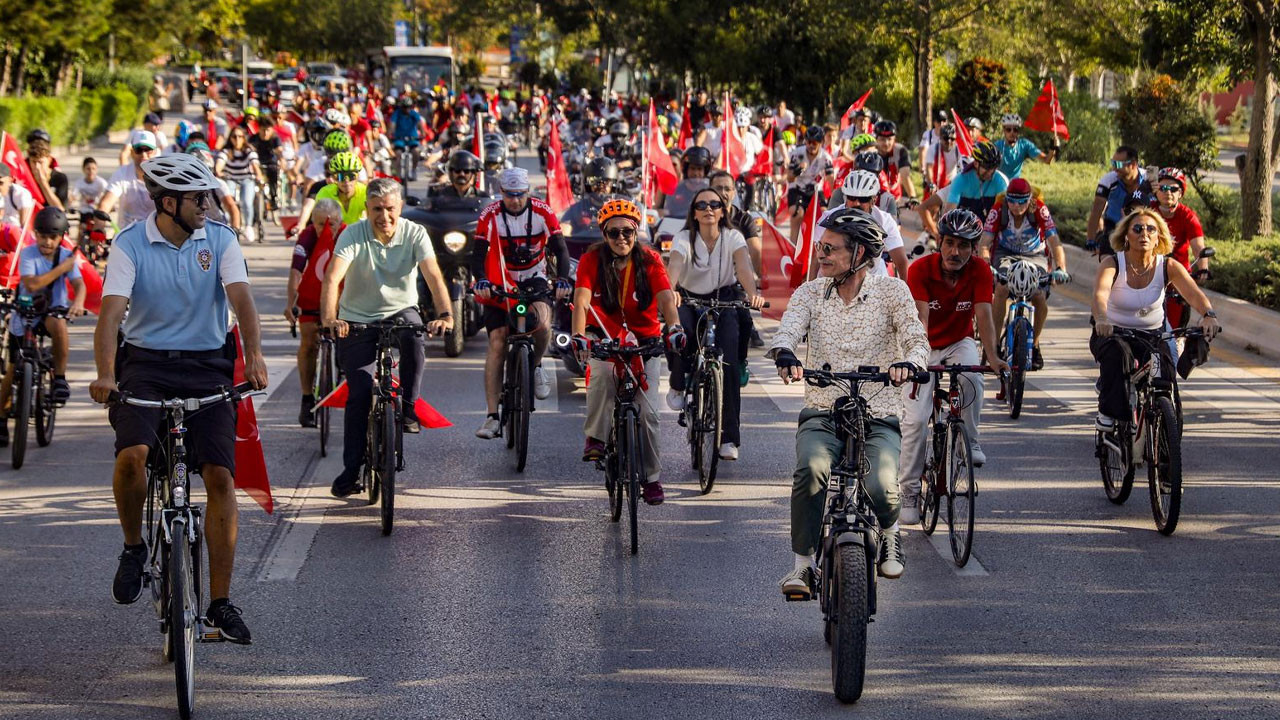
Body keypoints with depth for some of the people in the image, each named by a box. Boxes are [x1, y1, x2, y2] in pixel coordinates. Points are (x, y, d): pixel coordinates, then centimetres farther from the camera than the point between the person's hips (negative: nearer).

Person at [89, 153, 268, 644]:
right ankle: (134, 546, 2)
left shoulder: (220, 240, 0)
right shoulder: (131, 245, -6)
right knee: (132, 455, -28)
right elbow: (111, 311, -17)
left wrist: (254, 356, -32)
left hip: (206, 366, 2)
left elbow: (240, 297, -13)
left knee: (220, 475, -9)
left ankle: (220, 603, -2)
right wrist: (105, 375, -34)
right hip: (145, 364, -2)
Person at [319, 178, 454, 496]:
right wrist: (329, 318, -46)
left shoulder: (414, 234, -12)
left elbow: (433, 276, -24)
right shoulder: (353, 235, -16)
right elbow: (332, 279, -28)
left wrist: (444, 314, -42)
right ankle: (351, 469, 1)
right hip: (358, 319, 0)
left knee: (412, 336, -36)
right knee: (359, 393, -10)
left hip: (400, 310, 1)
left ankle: (407, 407, -18)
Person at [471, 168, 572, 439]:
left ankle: (536, 366, 3)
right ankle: (492, 416, -11)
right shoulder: (490, 216, -16)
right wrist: (481, 281, -40)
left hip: (535, 280, 0)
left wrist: (562, 279, -33)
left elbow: (560, 249, -16)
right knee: (497, 344, -11)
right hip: (499, 284, 0)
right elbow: (478, 254, -20)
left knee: (542, 322, -30)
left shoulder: (542, 212, -14)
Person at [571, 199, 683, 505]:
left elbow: (666, 298, -26)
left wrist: (674, 328, -47)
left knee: (647, 411, -6)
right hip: (606, 336, -1)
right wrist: (578, 336, -45)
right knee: (602, 371, -36)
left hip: (645, 339, 1)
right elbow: (582, 300, -27)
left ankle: (652, 478, 11)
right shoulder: (592, 260, -13)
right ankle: (596, 438, -21)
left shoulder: (649, 260, -13)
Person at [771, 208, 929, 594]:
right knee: (811, 469, -32)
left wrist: (909, 362, -33)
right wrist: (784, 353, -34)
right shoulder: (809, 293, 7)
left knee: (880, 489, -28)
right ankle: (802, 563, -17)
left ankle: (889, 532, 11)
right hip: (822, 414, 1)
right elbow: (787, 330, -9)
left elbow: (916, 339, -8)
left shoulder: (891, 291, 2)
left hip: (879, 417, -1)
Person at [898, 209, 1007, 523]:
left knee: (971, 378, -34)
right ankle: (909, 492, 0)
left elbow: (983, 315, -25)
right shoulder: (921, 269, -22)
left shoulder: (980, 270, -17)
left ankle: (969, 442, -13)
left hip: (958, 344, 1)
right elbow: (921, 317, -32)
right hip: (925, 347, -1)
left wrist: (992, 357, -39)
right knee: (915, 420, -13)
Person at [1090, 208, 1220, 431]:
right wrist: (1101, 319, -56)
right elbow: (1100, 293, -33)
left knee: (1164, 370, -27)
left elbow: (1193, 293, -24)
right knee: (1115, 355, -35)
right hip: (1113, 334, -1)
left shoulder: (1168, 267, -9)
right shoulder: (1113, 263, -14)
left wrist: (1208, 315, -46)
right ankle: (1108, 412, -19)